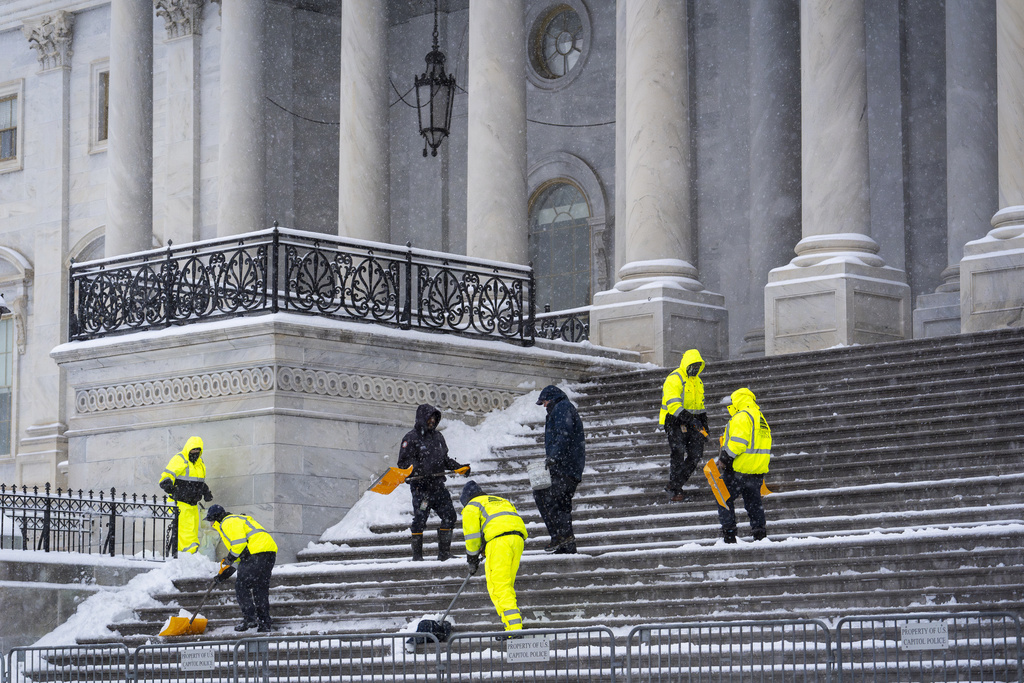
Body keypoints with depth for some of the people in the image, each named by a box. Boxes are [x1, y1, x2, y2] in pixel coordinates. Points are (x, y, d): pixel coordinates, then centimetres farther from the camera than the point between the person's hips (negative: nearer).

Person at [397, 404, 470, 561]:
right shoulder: (412, 438, -4)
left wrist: (459, 468, 17)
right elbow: (403, 462, -7)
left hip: (438, 485, 7)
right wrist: (417, 469, -25)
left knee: (450, 517, 4)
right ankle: (417, 555, 1)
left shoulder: (437, 436, 18)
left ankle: (444, 553, 14)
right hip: (421, 486, -7)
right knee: (420, 520, -6)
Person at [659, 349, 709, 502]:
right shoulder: (674, 379, -11)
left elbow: (701, 406, 25)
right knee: (678, 456, -8)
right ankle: (676, 491, 0)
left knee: (696, 455, -1)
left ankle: (675, 485, 8)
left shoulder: (697, 381, 17)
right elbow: (673, 404, -22)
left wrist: (704, 426, 20)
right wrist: (688, 418, -31)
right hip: (675, 422, -7)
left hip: (692, 422, 7)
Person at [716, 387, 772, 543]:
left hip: (738, 470, -8)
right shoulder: (761, 418, 18)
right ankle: (760, 534, 14)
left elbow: (738, 442, -23)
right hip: (758, 471, 8)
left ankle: (729, 534, -4)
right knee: (753, 502, 17)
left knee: (725, 499, 3)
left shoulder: (742, 416, -12)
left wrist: (725, 459, -16)